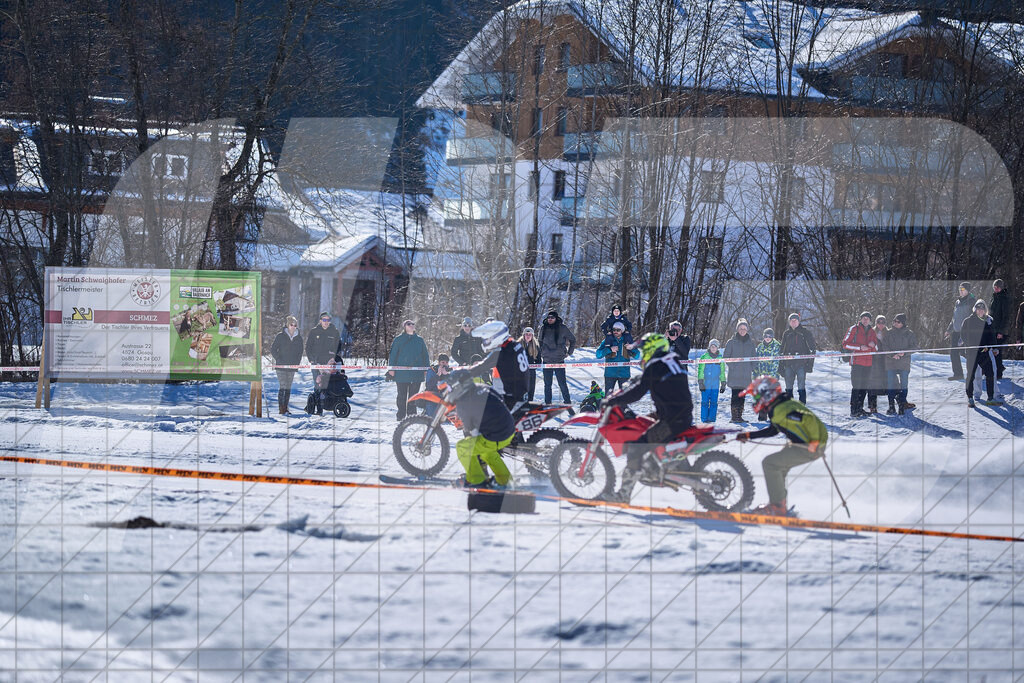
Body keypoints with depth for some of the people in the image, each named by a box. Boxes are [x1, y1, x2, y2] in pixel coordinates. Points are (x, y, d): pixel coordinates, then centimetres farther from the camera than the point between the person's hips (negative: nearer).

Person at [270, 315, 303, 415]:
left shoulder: (299, 338, 8)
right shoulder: (280, 336, -2)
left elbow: (300, 352, 17)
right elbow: (273, 349, -1)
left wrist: (297, 363, 5)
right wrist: (279, 360, -8)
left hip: (292, 367, 4)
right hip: (281, 366, -4)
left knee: (288, 388, 5)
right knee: (282, 387, -10)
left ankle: (285, 408, 11)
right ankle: (281, 409, -11)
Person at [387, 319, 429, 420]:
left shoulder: (419, 340, 13)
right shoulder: (398, 340, 6)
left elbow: (425, 355, 16)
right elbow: (392, 354, 4)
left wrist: (426, 369, 9)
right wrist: (391, 368, -5)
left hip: (416, 373, 2)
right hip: (401, 373, -2)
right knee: (402, 395, 0)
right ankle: (401, 416, 4)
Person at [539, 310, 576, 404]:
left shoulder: (562, 328, -4)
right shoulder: (543, 328, 4)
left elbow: (572, 339, 9)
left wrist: (569, 352, 7)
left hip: (559, 360, -3)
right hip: (547, 360, 3)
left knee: (562, 383, -3)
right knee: (547, 384, 7)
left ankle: (567, 401, 6)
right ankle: (547, 402, 14)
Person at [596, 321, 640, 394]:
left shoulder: (627, 340, 3)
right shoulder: (608, 340, 2)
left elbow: (637, 356, 5)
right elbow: (598, 354, -5)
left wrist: (632, 349, -15)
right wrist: (610, 349, -18)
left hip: (624, 374, 0)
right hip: (610, 373, 0)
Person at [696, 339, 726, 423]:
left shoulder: (720, 358, 11)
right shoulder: (704, 357, 1)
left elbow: (722, 372, 17)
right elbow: (700, 371, 0)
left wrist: (723, 384, 14)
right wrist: (700, 383, -8)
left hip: (715, 385, 3)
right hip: (706, 384, -3)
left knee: (714, 402, 1)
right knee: (705, 402, -5)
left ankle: (712, 419, 5)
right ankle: (704, 419, -1)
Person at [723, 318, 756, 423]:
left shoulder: (751, 343, 13)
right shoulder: (731, 342, 4)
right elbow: (725, 357, 4)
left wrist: (753, 369, 5)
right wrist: (732, 365, -10)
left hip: (746, 374, 3)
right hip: (734, 374, -3)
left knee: (742, 395, 4)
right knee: (736, 395, -10)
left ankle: (739, 416, 8)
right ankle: (734, 417, -10)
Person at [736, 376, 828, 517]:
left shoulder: (782, 410, -22)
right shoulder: (776, 410, 12)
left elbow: (809, 419, -30)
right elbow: (772, 430, 26)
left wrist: (815, 441, -26)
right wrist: (749, 435, 24)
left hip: (810, 448, -10)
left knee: (769, 464, -10)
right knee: (777, 466, 23)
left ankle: (778, 507, -7)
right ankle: (779, 505, 29)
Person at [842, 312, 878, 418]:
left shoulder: (872, 331, 17)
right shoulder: (854, 329, 2)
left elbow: (876, 348, 20)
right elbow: (845, 344, -4)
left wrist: (873, 345, -4)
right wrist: (860, 347, -14)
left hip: (868, 363, 6)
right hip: (856, 362, -6)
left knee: (864, 387, 6)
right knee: (856, 386, -10)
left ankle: (860, 408, 14)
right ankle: (853, 410, -10)